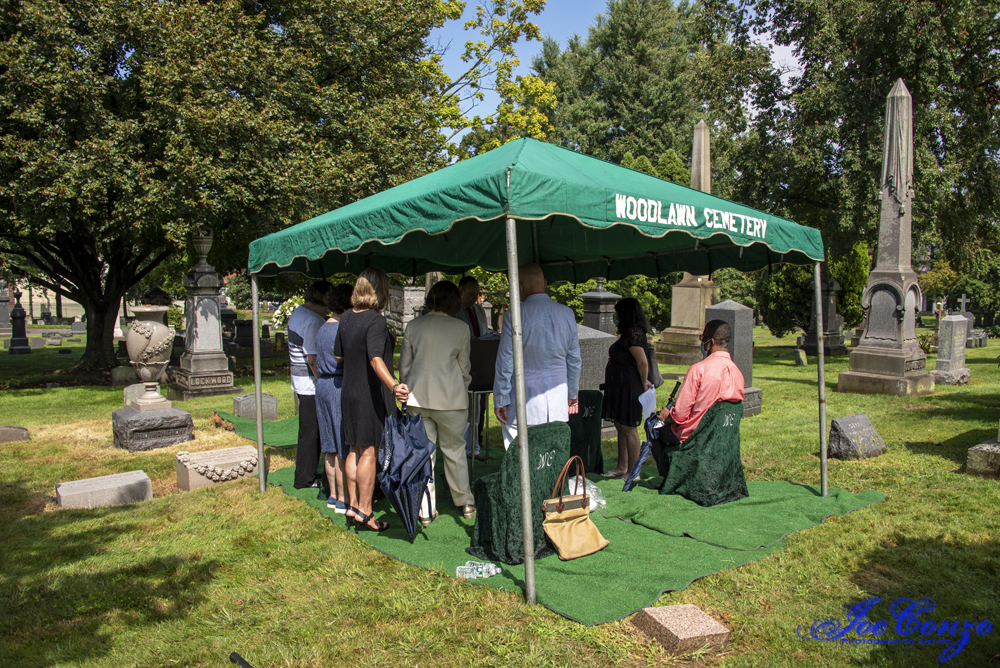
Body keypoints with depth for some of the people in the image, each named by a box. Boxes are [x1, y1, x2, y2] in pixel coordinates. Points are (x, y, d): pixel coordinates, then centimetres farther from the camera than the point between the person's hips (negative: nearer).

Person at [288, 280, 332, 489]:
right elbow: (312, 358, -24)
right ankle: (305, 478, 10)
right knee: (311, 431, 0)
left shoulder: (297, 313, 11)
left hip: (300, 381, 10)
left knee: (310, 429, 19)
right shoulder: (313, 320, -21)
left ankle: (308, 473, 30)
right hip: (311, 385, -10)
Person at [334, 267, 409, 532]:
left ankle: (352, 504, 25)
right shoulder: (375, 320, -18)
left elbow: (338, 356, 14)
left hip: (349, 392, 7)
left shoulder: (346, 317, 5)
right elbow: (376, 359, -31)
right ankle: (364, 511, 9)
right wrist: (394, 385, -44)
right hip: (372, 395, -7)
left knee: (355, 450, 17)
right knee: (369, 452, 1)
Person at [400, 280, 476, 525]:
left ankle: (425, 510, 13)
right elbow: (464, 367, 3)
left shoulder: (413, 325, 2)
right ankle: (465, 502, 27)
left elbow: (404, 364, 8)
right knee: (454, 450, 13)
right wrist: (463, 389, 21)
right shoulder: (460, 328, -4)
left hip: (417, 397, 2)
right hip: (450, 398, -2)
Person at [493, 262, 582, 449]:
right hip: (558, 399, 4)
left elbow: (505, 362, -7)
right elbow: (574, 359, 11)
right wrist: (573, 394, 22)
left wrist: (500, 399, 0)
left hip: (525, 401, -4)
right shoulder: (567, 313, 4)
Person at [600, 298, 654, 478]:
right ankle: (622, 467, 26)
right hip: (619, 387, 11)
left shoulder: (633, 333, -19)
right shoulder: (628, 333, 13)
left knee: (628, 428, -3)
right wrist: (643, 382, 15)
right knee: (621, 427, 16)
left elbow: (643, 362, -24)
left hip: (629, 388, -11)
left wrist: (643, 383, -12)